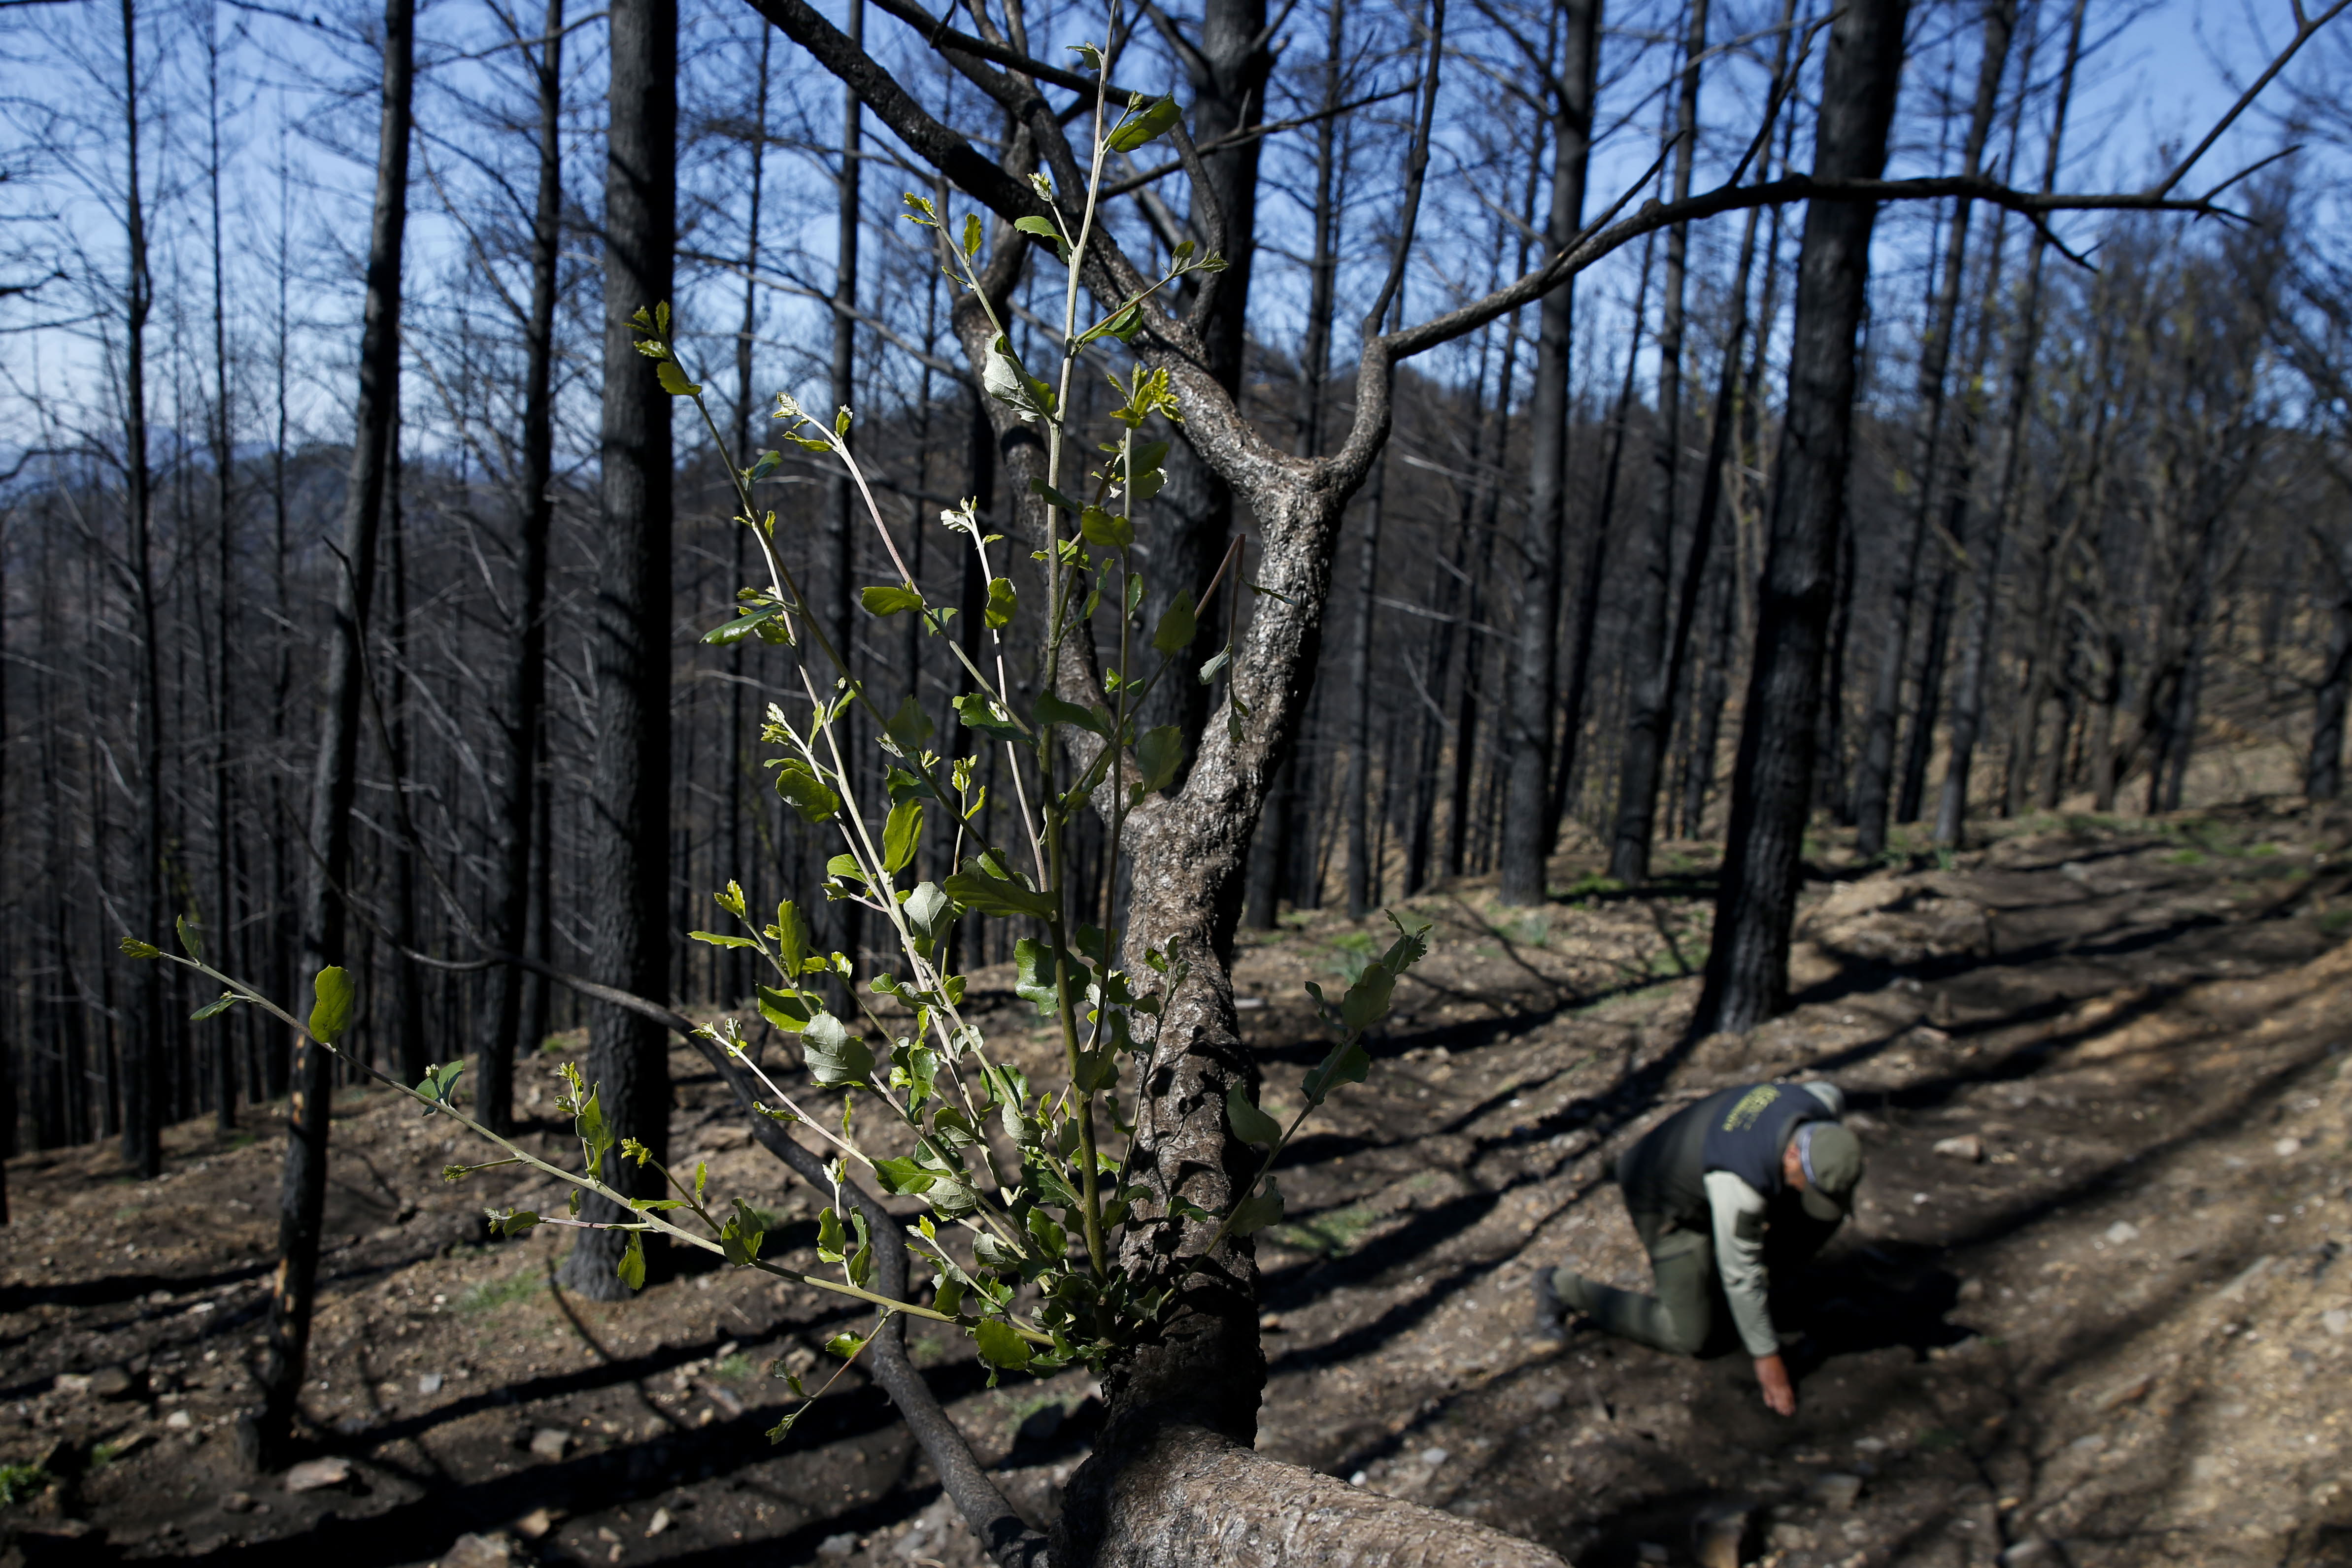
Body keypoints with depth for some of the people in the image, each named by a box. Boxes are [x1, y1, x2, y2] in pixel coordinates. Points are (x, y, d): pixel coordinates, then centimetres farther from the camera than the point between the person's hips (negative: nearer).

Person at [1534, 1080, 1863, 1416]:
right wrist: (1766, 1357, -19)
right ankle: (1564, 1289, 7)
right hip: (1667, 1205, -8)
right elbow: (1742, 1275, -30)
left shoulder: (1820, 1103, -23)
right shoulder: (1741, 1183, -42)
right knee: (1691, 1338, -4)